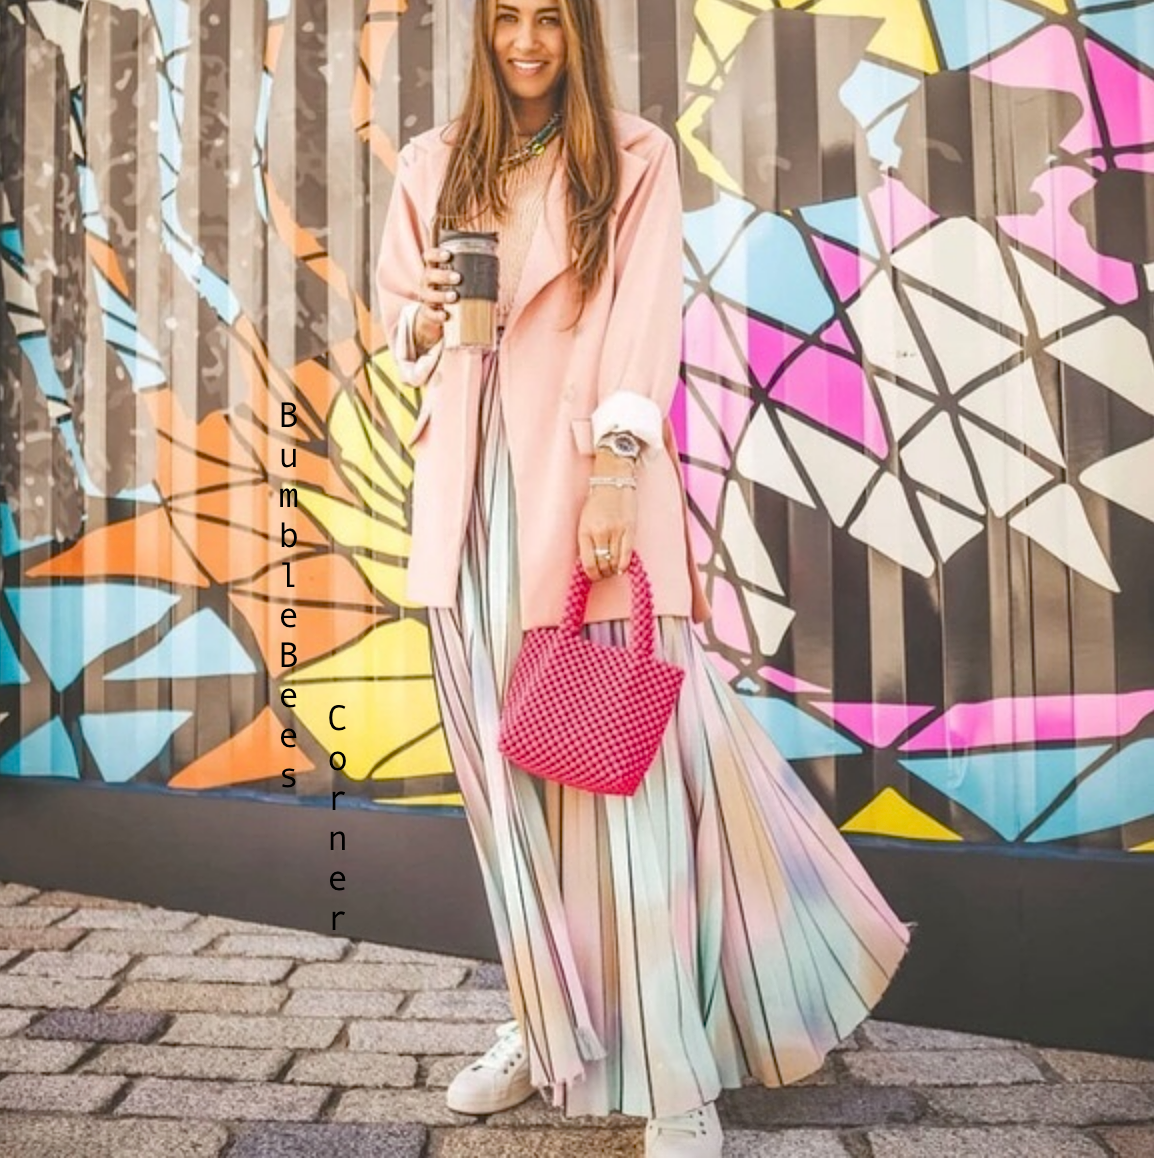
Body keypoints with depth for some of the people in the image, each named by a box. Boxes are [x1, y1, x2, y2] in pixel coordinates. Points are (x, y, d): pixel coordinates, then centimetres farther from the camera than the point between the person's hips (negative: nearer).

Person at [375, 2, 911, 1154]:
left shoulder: (637, 158, 8)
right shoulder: (431, 164, 17)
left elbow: (644, 322, -4)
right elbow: (397, 308, 21)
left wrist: (617, 471, -16)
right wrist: (424, 320, -4)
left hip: (590, 472, -3)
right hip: (473, 482, 4)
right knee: (504, 759, 5)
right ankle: (549, 1022, 20)